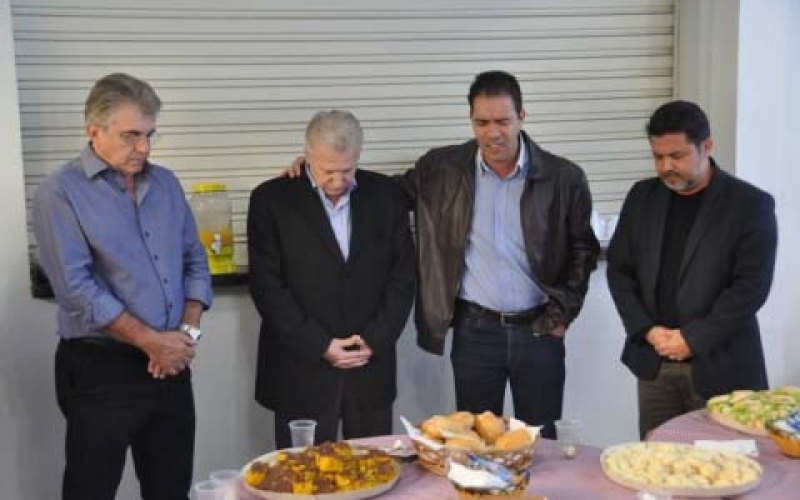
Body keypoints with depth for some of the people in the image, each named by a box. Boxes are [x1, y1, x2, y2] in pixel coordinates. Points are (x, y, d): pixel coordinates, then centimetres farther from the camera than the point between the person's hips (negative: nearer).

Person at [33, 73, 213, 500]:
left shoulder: (165, 183, 10)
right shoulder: (61, 192, -8)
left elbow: (194, 261, 12)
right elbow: (76, 287, -15)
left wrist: (187, 331, -5)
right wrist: (152, 340, -14)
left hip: (171, 365, 5)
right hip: (100, 369, -5)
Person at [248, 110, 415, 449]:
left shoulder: (386, 194, 4)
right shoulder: (271, 199, -4)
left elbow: (402, 274, 5)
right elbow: (267, 287, -7)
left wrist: (376, 339, -6)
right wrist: (320, 345, -12)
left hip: (371, 366, 3)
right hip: (302, 372, -2)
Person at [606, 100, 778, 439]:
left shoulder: (751, 204, -5)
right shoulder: (642, 197, 9)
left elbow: (750, 286, -10)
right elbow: (619, 270, 8)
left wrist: (693, 338, -14)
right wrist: (647, 329, -5)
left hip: (719, 364, -4)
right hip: (653, 361, 4)